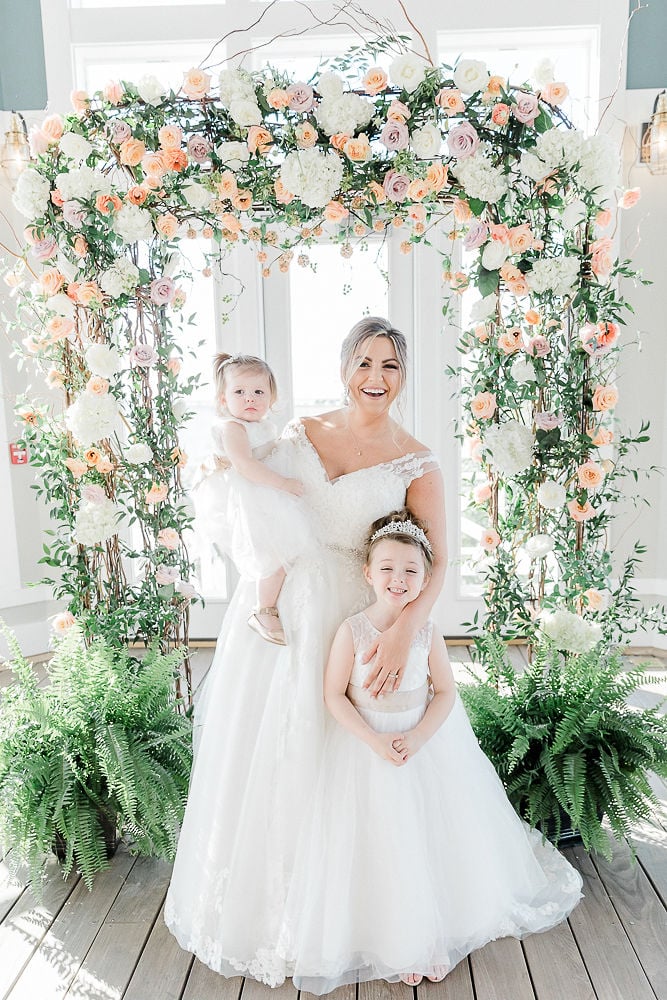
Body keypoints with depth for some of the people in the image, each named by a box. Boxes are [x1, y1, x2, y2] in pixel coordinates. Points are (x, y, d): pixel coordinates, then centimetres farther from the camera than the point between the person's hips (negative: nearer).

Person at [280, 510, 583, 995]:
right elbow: (335, 695, -12)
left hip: (428, 744, 2)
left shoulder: (428, 633, -9)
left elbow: (445, 693, -4)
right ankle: (393, 943, 33)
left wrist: (417, 737, -18)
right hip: (366, 746, -2)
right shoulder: (352, 630, -16)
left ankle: (433, 939, 36)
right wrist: (375, 741, -20)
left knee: (433, 839, 12)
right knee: (380, 847, 9)